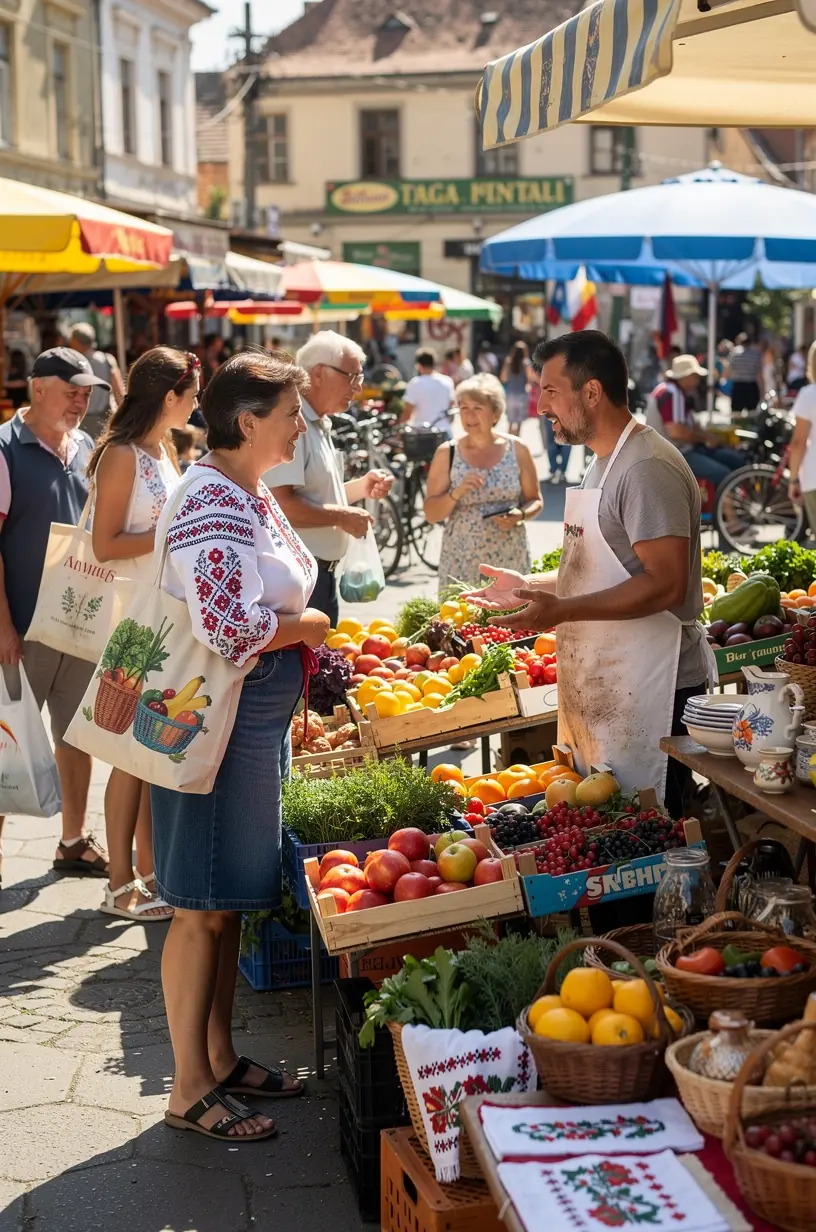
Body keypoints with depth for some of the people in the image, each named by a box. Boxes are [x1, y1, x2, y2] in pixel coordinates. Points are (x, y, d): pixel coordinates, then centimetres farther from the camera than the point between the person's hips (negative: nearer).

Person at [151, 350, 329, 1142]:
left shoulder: (252, 495, 12)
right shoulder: (212, 505, -21)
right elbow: (229, 629, -29)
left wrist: (307, 644, 8)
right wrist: (306, 625, -12)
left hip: (259, 717, 10)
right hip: (215, 720, -10)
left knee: (232, 896, 17)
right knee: (203, 906, -1)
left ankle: (220, 1055, 29)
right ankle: (189, 1089, 9)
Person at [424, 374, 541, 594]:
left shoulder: (517, 450, 1)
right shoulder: (447, 453, -1)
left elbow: (534, 501, 8)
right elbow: (431, 514, -1)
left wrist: (520, 516, -13)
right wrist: (457, 493, -18)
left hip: (510, 559, 1)